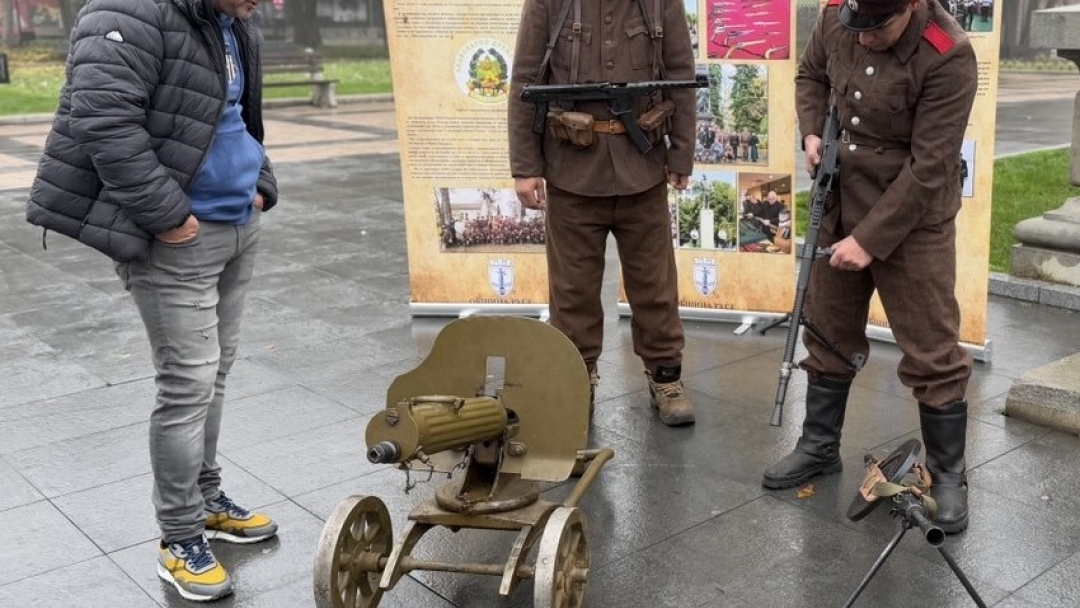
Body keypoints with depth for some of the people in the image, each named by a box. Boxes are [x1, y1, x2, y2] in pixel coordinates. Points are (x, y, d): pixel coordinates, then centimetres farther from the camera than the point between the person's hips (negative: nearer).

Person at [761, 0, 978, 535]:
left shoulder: (948, 57, -23)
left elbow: (929, 168, -22)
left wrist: (870, 240, -21)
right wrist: (812, 132, -5)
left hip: (912, 221, -5)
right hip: (838, 207, 6)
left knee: (931, 353, 1)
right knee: (828, 334, 15)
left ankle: (948, 474, 18)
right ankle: (819, 446, 33)